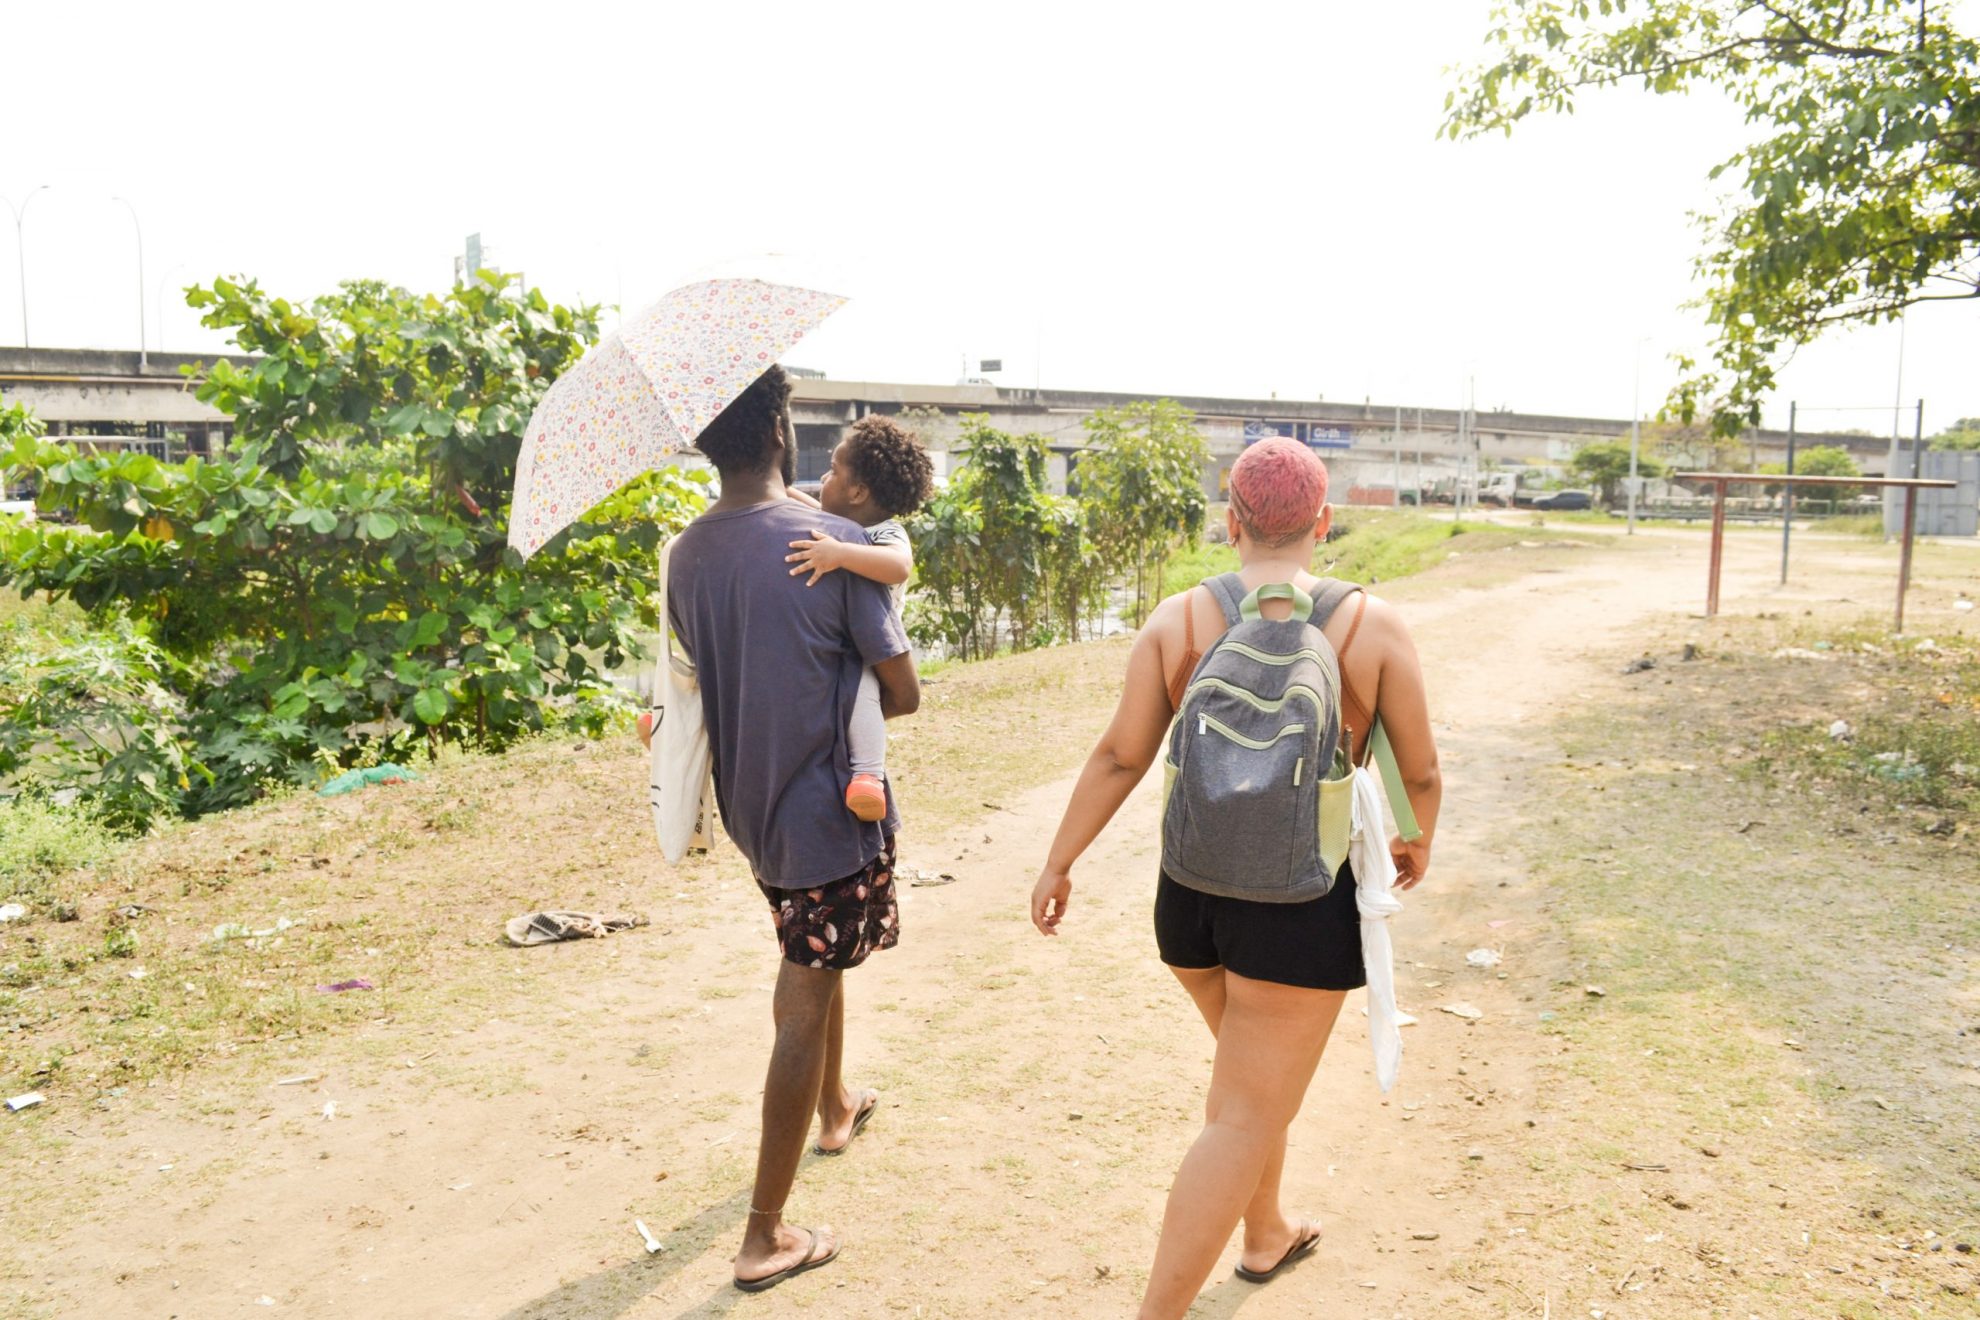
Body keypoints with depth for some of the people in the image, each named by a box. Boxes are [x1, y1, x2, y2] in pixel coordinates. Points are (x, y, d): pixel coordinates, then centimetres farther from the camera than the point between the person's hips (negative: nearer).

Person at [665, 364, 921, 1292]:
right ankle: (765, 1235, 12)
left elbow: (712, 675, 9)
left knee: (812, 958, 29)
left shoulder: (684, 554, -2)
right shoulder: (831, 542, -19)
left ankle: (834, 1109, 51)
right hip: (829, 809, -6)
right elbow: (903, 693, -14)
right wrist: (842, 702, 4)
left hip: (749, 803, 6)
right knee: (805, 1004, 3)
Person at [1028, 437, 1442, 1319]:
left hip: (1192, 886, 4)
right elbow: (1420, 770, 1)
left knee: (1256, 1070, 28)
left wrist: (1058, 863, 4)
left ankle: (1266, 1236, 48)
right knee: (1246, 1121, 4)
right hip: (1303, 906, -4)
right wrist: (1420, 841, 22)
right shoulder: (1372, 625, -7)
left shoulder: (1177, 619, -4)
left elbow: (1120, 756, -6)